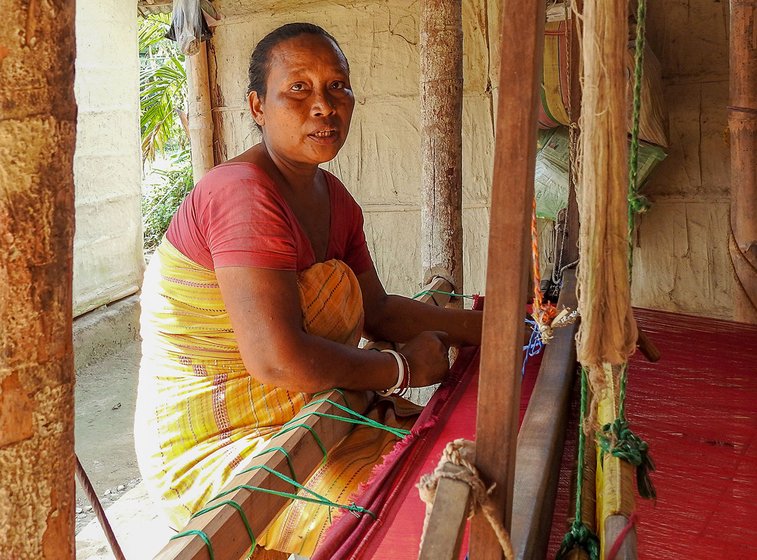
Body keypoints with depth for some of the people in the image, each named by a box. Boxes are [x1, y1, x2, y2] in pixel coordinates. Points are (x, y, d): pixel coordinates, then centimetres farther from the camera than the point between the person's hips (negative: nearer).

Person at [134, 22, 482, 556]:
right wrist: (404, 366, -18)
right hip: (218, 449, -9)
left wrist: (493, 326, 3)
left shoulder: (332, 197, 7)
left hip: (307, 415, 9)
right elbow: (277, 358, -32)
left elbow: (379, 310, 10)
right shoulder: (246, 194, -24)